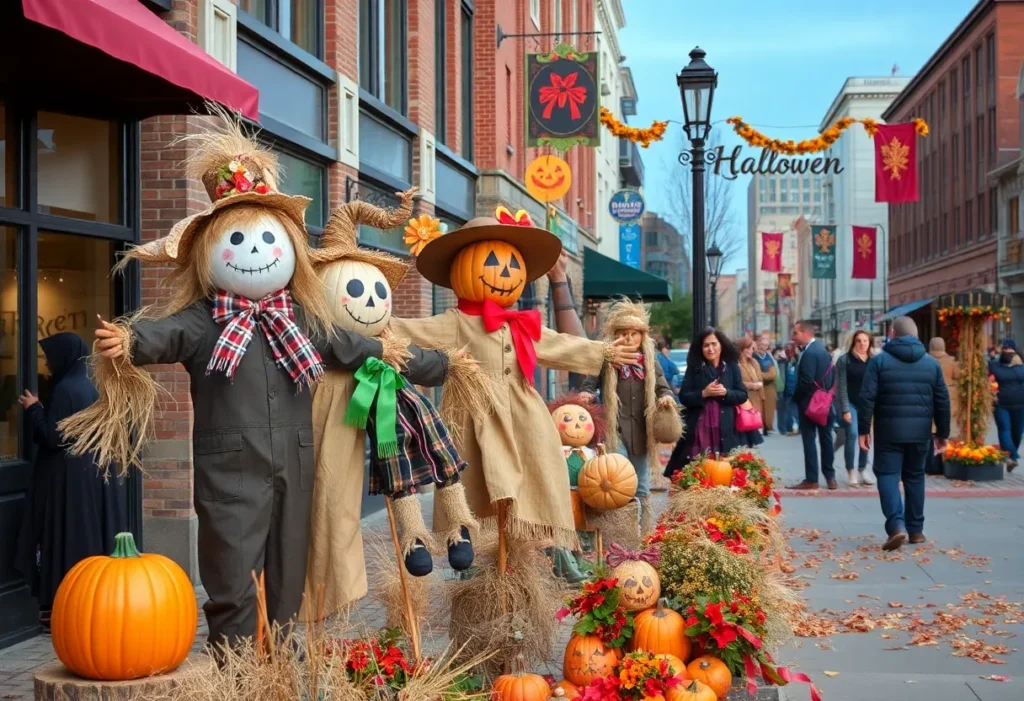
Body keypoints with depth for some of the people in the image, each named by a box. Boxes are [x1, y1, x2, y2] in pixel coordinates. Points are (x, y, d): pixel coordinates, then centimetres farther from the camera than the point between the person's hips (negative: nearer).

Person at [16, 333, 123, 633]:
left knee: (66, 537, -4)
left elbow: (53, 438, -19)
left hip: (68, 477, -8)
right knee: (91, 534, 10)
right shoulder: (88, 388, 11)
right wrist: (41, 410, 18)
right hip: (93, 473, 9)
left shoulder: (65, 389, -15)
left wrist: (34, 409, -7)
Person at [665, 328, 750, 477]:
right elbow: (683, 397, 0)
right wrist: (704, 393, -15)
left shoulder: (732, 367, 8)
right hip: (699, 428, -1)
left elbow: (743, 395, 6)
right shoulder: (694, 368, 5)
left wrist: (726, 392, -11)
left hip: (725, 430, 1)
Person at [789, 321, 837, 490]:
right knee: (826, 438, 13)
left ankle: (811, 479, -1)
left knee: (809, 440, -3)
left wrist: (795, 398, -12)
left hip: (809, 402, -9)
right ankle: (830, 477, 17)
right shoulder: (822, 349, 10)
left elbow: (806, 381, -25)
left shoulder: (809, 353, -20)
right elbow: (832, 375, 14)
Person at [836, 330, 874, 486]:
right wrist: (845, 409, -13)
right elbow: (842, 386, -7)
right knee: (852, 434, -14)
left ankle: (862, 470, 14)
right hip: (850, 403, -3)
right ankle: (851, 472, -5)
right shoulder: (845, 359, -4)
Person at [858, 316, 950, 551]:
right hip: (920, 432, 3)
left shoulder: (879, 360, -3)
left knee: (888, 475, 0)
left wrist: (863, 429, -3)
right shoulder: (931, 363, 6)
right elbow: (942, 401, 8)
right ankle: (916, 529, 18)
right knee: (915, 476, 14)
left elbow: (867, 398, -9)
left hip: (889, 430, -3)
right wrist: (942, 433, 15)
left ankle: (896, 525, -18)